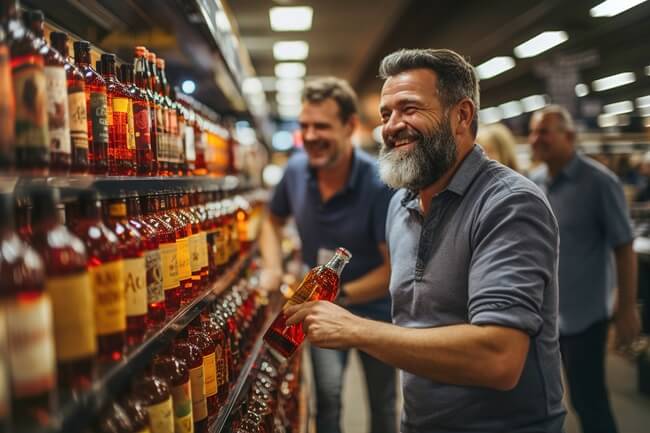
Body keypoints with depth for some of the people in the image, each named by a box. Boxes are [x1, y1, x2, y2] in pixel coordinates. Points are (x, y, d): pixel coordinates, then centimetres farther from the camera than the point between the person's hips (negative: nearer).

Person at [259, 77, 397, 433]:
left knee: (382, 401, 17)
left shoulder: (380, 185, -28)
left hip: (373, 308, -2)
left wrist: (340, 295, -30)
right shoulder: (295, 170, -14)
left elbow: (395, 268, -25)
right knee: (327, 394, 0)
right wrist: (273, 269, -8)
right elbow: (274, 220, 7)